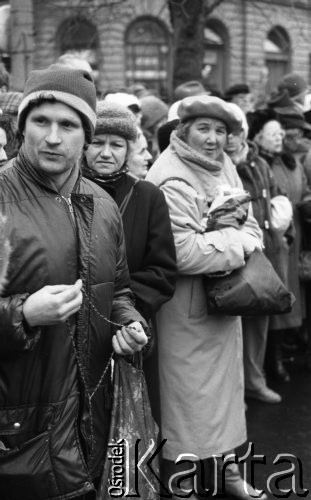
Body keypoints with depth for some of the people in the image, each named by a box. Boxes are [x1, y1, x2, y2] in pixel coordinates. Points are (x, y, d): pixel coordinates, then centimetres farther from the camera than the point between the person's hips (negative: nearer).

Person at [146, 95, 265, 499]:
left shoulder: (224, 166, 5)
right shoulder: (172, 180, -20)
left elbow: (249, 224, 9)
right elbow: (182, 252, -28)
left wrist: (241, 239, -13)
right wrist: (236, 243, -17)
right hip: (187, 309, -8)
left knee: (224, 382, 21)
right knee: (188, 394, 7)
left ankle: (223, 466, 41)